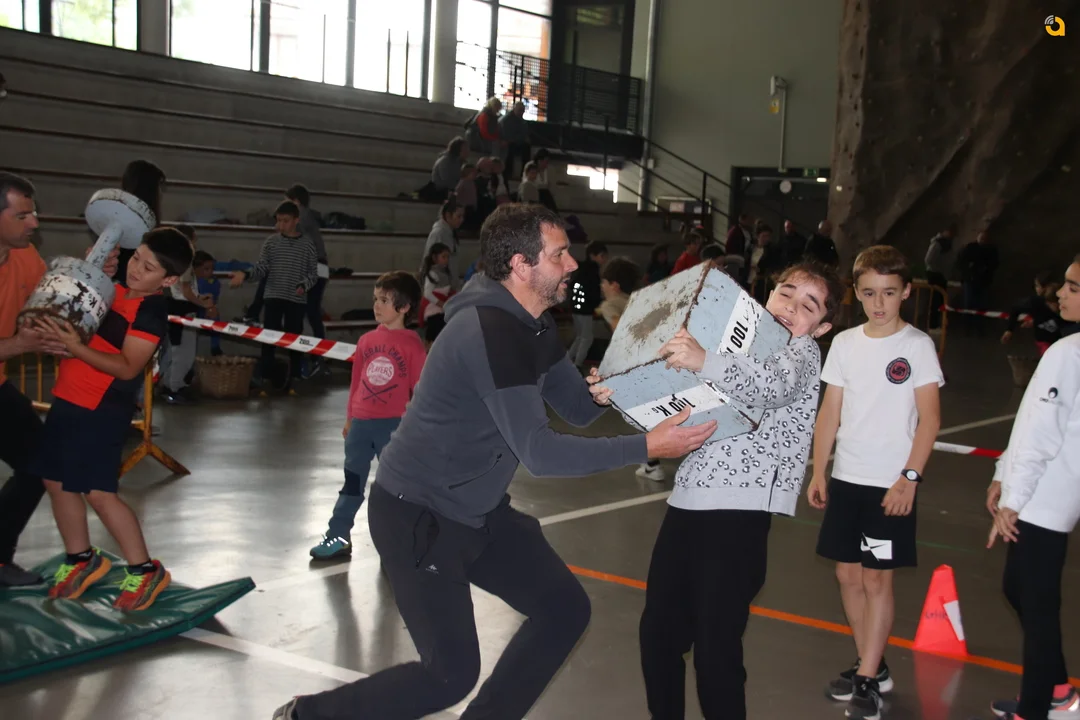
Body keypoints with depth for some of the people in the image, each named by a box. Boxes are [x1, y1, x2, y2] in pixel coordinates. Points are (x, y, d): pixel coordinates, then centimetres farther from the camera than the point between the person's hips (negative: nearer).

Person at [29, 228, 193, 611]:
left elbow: (127, 367, -23)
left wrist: (76, 348, -30)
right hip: (68, 399, 9)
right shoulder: (114, 290, 10)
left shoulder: (151, 312, -16)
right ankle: (82, 559, 30)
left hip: (102, 410, -9)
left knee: (98, 491, -10)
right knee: (57, 481, 13)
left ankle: (145, 571, 4)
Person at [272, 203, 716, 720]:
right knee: (452, 673, -7)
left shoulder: (533, 326, 5)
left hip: (476, 510, 10)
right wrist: (644, 447, -29)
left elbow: (581, 409, 9)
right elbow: (538, 453, -30)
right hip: (416, 514, -10)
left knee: (565, 609, 8)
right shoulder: (491, 332, -27)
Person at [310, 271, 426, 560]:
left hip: (394, 425, -4)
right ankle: (338, 537, 20)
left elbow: (420, 389, -6)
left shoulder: (412, 345, -8)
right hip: (361, 423, 5)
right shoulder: (366, 341, 4)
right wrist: (350, 418, 14)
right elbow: (356, 381, 11)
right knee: (352, 481, 12)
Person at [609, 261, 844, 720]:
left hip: (739, 511, -7)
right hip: (688, 498, 7)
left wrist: (705, 363, -43)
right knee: (658, 631, 13)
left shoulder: (803, 353, -2)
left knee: (715, 647, -5)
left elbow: (773, 385, -25)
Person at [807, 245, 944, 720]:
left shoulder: (917, 345, -7)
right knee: (848, 573, 10)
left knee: (877, 578, -2)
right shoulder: (844, 344, 5)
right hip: (846, 478, 5)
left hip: (892, 483, -5)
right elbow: (830, 412, 9)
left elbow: (930, 419, -8)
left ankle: (868, 680, 7)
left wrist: (910, 477, -14)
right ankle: (873, 667, 25)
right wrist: (819, 472, 6)